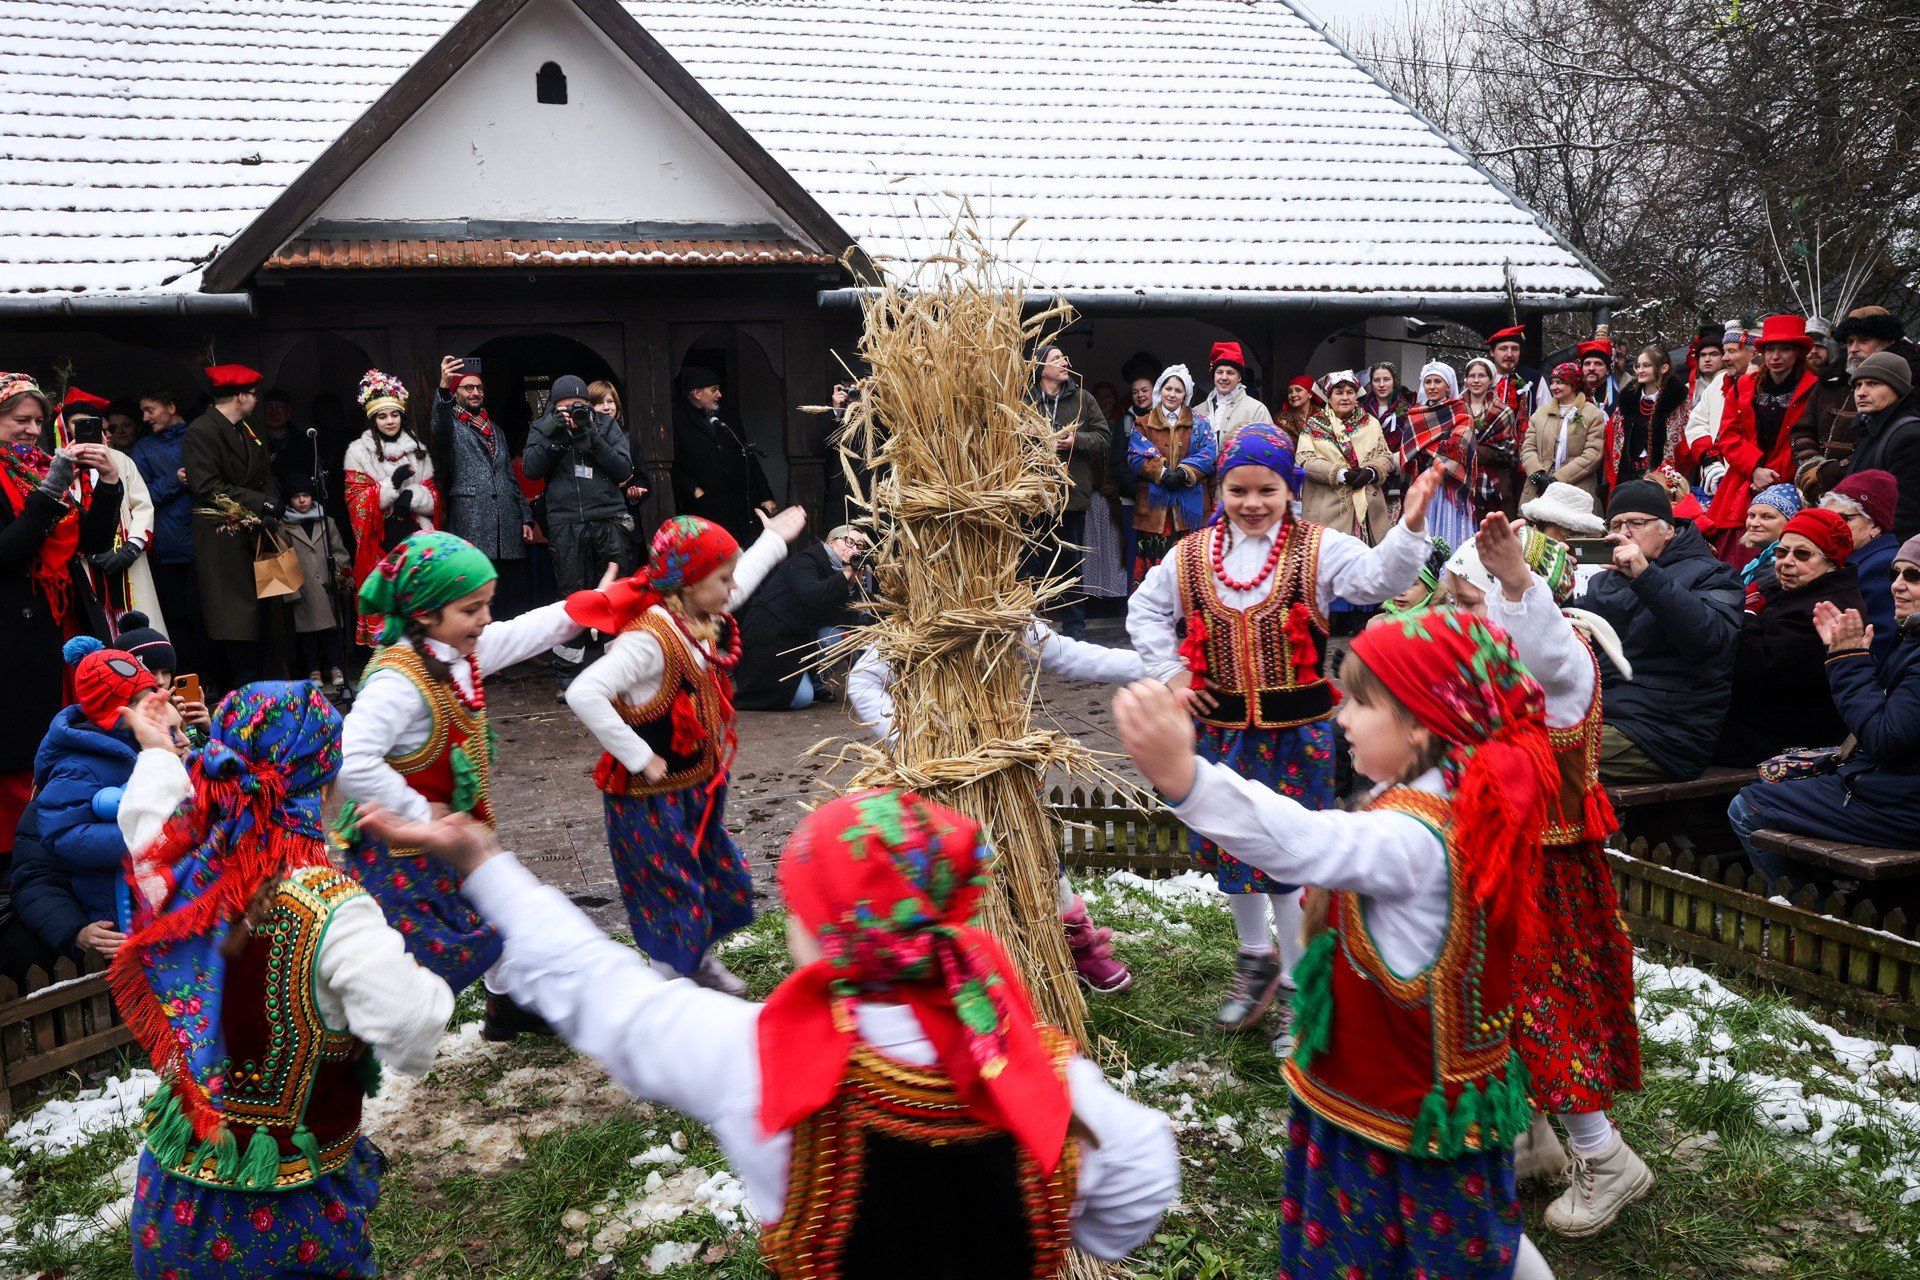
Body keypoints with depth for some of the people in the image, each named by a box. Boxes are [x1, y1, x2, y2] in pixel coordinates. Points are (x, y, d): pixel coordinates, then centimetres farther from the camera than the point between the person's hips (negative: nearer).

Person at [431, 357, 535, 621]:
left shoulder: (495, 431, 25)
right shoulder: (451, 426, 6)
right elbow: (440, 426, -20)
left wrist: (526, 517, 15)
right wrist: (443, 387, -37)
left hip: (508, 525, 5)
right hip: (472, 527, -5)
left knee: (519, 594, 2)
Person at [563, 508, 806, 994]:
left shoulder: (701, 619, -1)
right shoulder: (650, 638, -29)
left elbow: (737, 587, 24)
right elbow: (584, 694, -38)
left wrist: (773, 540, 35)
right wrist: (639, 758, -31)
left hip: (698, 788, 9)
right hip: (654, 796, -9)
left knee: (723, 879, 23)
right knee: (673, 891, 5)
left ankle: (700, 959, 45)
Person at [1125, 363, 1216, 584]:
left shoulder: (1200, 425, 15)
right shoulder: (1142, 425, 14)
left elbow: (1208, 454, 0)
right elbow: (1136, 458, 0)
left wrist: (1184, 473, -17)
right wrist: (1163, 473, -16)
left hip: (1190, 507, 0)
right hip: (1154, 506, 0)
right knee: (1152, 559, -6)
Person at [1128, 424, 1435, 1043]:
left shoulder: (1318, 548, -6)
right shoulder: (1191, 556, 2)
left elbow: (1379, 578, -21)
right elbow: (1145, 611, 13)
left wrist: (1409, 525, -37)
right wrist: (1172, 674, 4)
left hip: (1296, 728, -3)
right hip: (1221, 725, 4)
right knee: (1230, 845, 16)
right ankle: (1256, 958, 39)